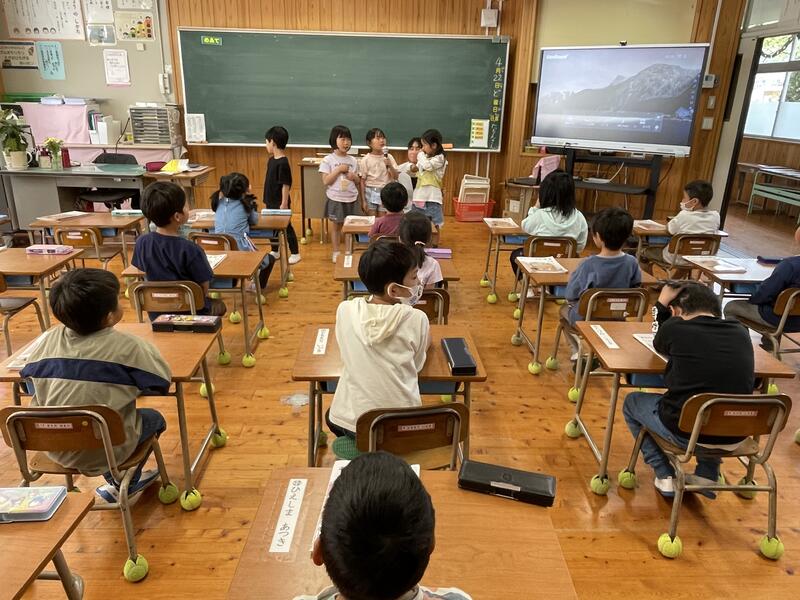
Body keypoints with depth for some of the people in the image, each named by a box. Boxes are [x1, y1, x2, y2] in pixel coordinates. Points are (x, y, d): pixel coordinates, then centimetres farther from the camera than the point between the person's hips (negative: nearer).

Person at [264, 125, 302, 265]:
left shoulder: (283, 163, -20)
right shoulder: (271, 160, 6)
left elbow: (286, 185, -20)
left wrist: (284, 203, -19)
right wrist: (267, 200, 17)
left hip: (280, 203, -8)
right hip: (271, 202, 9)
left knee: (286, 228, 2)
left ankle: (295, 254, 14)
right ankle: (275, 251, 31)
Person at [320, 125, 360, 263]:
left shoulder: (352, 160, 5)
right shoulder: (328, 160, -7)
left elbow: (357, 181, 12)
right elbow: (325, 181, -12)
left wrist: (354, 177, -10)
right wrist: (339, 170, -18)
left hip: (351, 198, 3)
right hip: (335, 198, -3)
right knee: (336, 225, 8)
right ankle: (336, 252, 20)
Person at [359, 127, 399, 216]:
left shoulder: (389, 157, 0)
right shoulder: (365, 160, -6)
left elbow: (395, 177, -1)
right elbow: (363, 181, -3)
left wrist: (390, 165, -19)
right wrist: (363, 200, -5)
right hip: (371, 192, -2)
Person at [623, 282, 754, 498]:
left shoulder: (675, 328, -12)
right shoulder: (741, 333, 0)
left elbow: (661, 346, 12)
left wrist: (661, 304, 15)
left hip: (686, 431, -5)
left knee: (631, 402, 23)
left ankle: (665, 476, 20)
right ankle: (707, 477, 31)